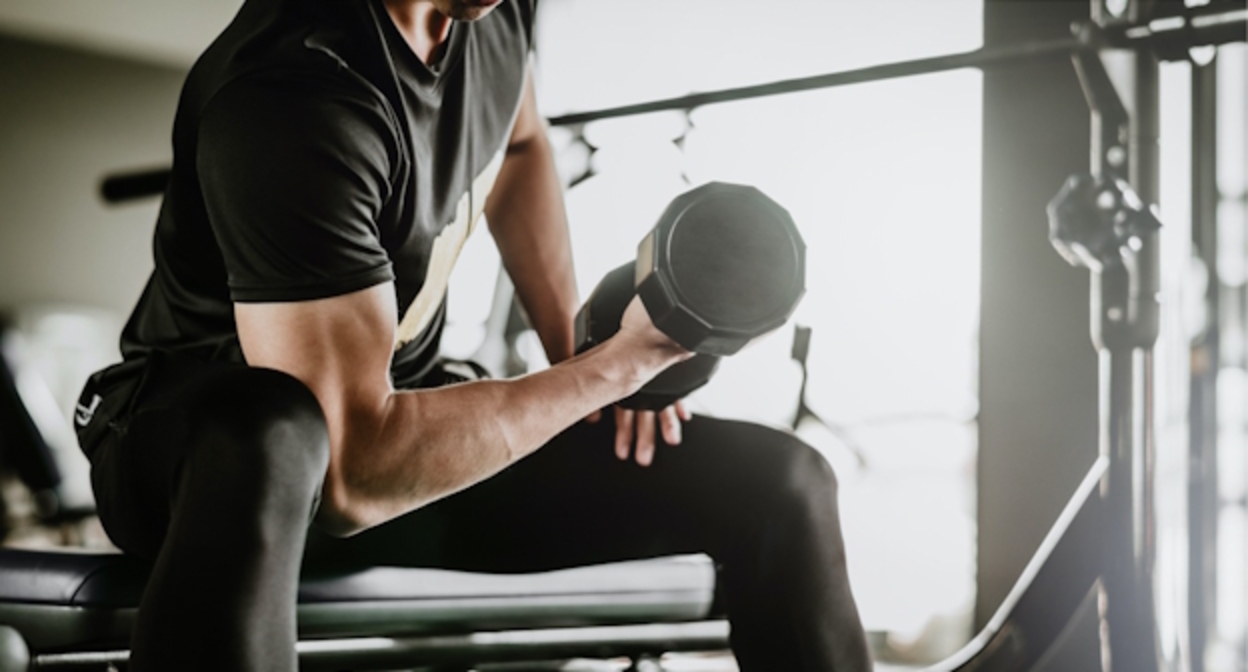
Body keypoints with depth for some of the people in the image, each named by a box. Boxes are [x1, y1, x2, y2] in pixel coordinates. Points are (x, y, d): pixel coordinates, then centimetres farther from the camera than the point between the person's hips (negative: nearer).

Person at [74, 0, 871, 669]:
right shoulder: (295, 93, -31)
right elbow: (352, 470, -31)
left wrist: (575, 345, 4)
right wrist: (611, 366, -26)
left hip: (403, 421, 7)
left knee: (783, 484, -6)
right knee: (267, 440, -46)